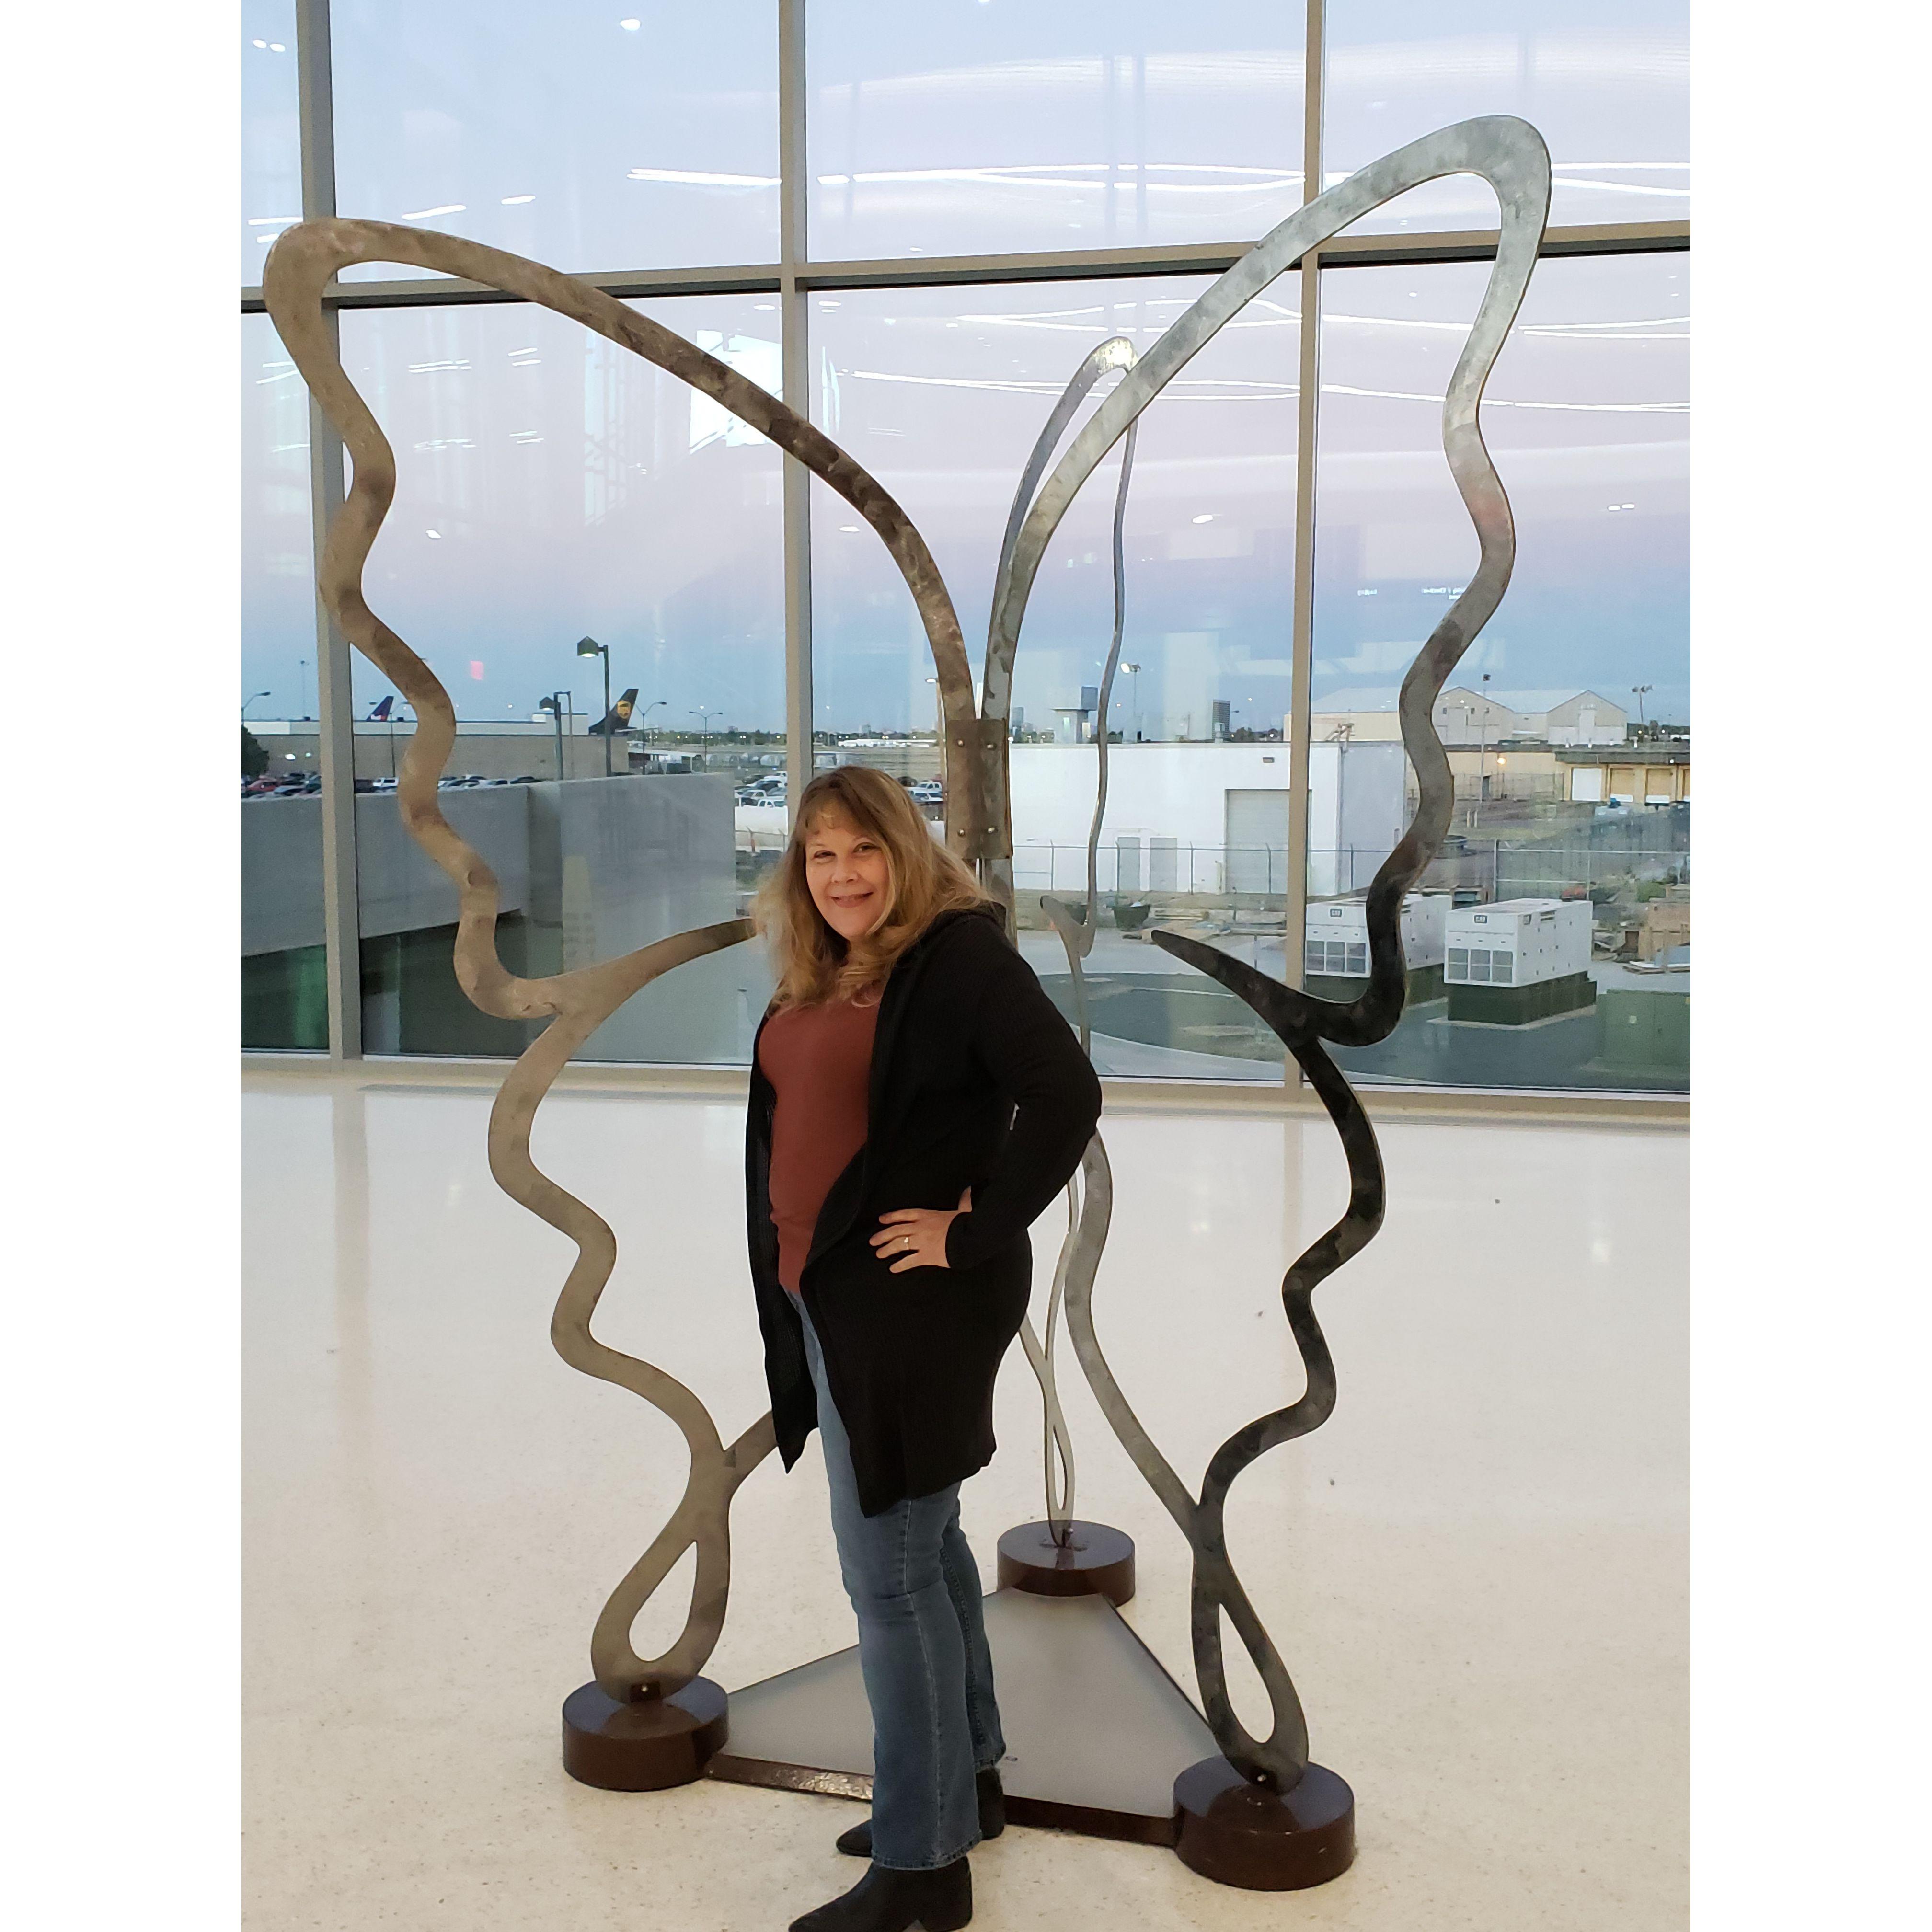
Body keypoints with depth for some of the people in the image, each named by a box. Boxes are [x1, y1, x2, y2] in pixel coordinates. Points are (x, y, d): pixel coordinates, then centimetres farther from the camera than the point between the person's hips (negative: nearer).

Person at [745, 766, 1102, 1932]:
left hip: (912, 1301, -9)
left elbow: (1067, 1097, -24)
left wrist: (974, 1230, -20)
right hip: (826, 1299, 9)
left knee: (889, 1570, -2)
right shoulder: (816, 979, 9)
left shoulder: (962, 954, -15)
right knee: (922, 1541, 20)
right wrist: (792, 1290, 11)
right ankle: (971, 1780, 37)